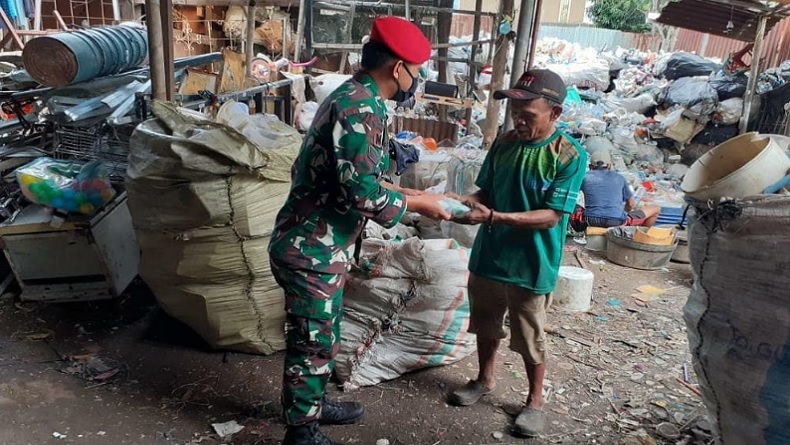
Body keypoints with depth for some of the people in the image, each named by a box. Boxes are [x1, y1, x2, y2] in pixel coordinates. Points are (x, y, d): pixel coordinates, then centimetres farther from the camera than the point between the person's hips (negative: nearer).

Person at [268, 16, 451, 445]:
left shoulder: (351, 97, 11)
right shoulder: (361, 108, -22)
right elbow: (361, 192, -27)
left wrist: (407, 191, 14)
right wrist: (416, 203, -12)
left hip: (317, 243, 10)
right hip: (312, 249, -10)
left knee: (322, 336, 24)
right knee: (313, 343, 6)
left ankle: (312, 404, 43)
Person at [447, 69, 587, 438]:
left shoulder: (570, 156, -16)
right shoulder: (504, 142, 0)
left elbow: (550, 216, -21)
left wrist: (494, 216, -30)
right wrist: (468, 200, -14)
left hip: (531, 265, -5)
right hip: (489, 255, 5)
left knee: (530, 339, 10)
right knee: (486, 324, 21)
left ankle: (535, 401, 32)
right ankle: (485, 379, 44)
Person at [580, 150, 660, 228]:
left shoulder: (585, 177, 11)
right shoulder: (619, 177, 13)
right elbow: (631, 204, 19)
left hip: (591, 221, 1)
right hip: (616, 221, -1)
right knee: (656, 209, 19)